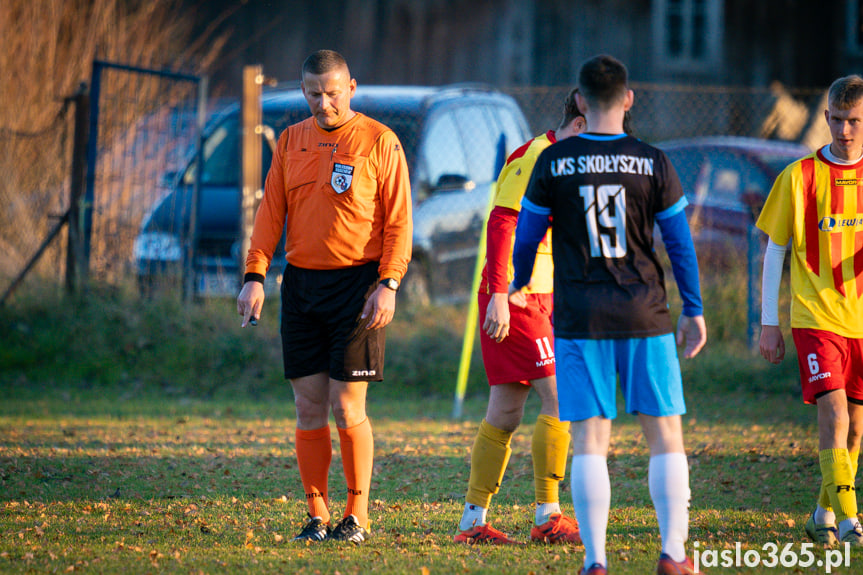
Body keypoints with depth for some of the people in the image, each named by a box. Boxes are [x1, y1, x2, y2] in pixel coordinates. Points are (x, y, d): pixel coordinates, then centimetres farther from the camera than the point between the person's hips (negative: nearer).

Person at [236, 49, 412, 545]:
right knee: (309, 407, 3)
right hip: (302, 282, 4)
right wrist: (255, 275, 0)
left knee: (347, 407, -7)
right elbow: (271, 212, 11)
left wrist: (389, 284, -12)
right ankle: (317, 516, 9)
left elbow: (399, 220, -3)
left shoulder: (379, 142, -1)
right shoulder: (290, 142, 11)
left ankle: (358, 516, 4)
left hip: (356, 283, -4)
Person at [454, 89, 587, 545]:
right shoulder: (535, 158, -13)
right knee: (561, 397, -11)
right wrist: (500, 294, -24)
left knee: (505, 414, 9)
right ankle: (547, 517, -10)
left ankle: (472, 521, 11)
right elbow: (500, 223, -19)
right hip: (516, 297, -10)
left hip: (537, 298, 10)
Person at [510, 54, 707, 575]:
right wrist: (694, 312, 13)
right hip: (645, 316, 0)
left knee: (589, 439, 0)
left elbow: (527, 235, 7)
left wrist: (517, 284, 27)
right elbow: (680, 244, 2)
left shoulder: (553, 163, -2)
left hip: (580, 318, 0)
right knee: (665, 432, 8)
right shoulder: (653, 163, -1)